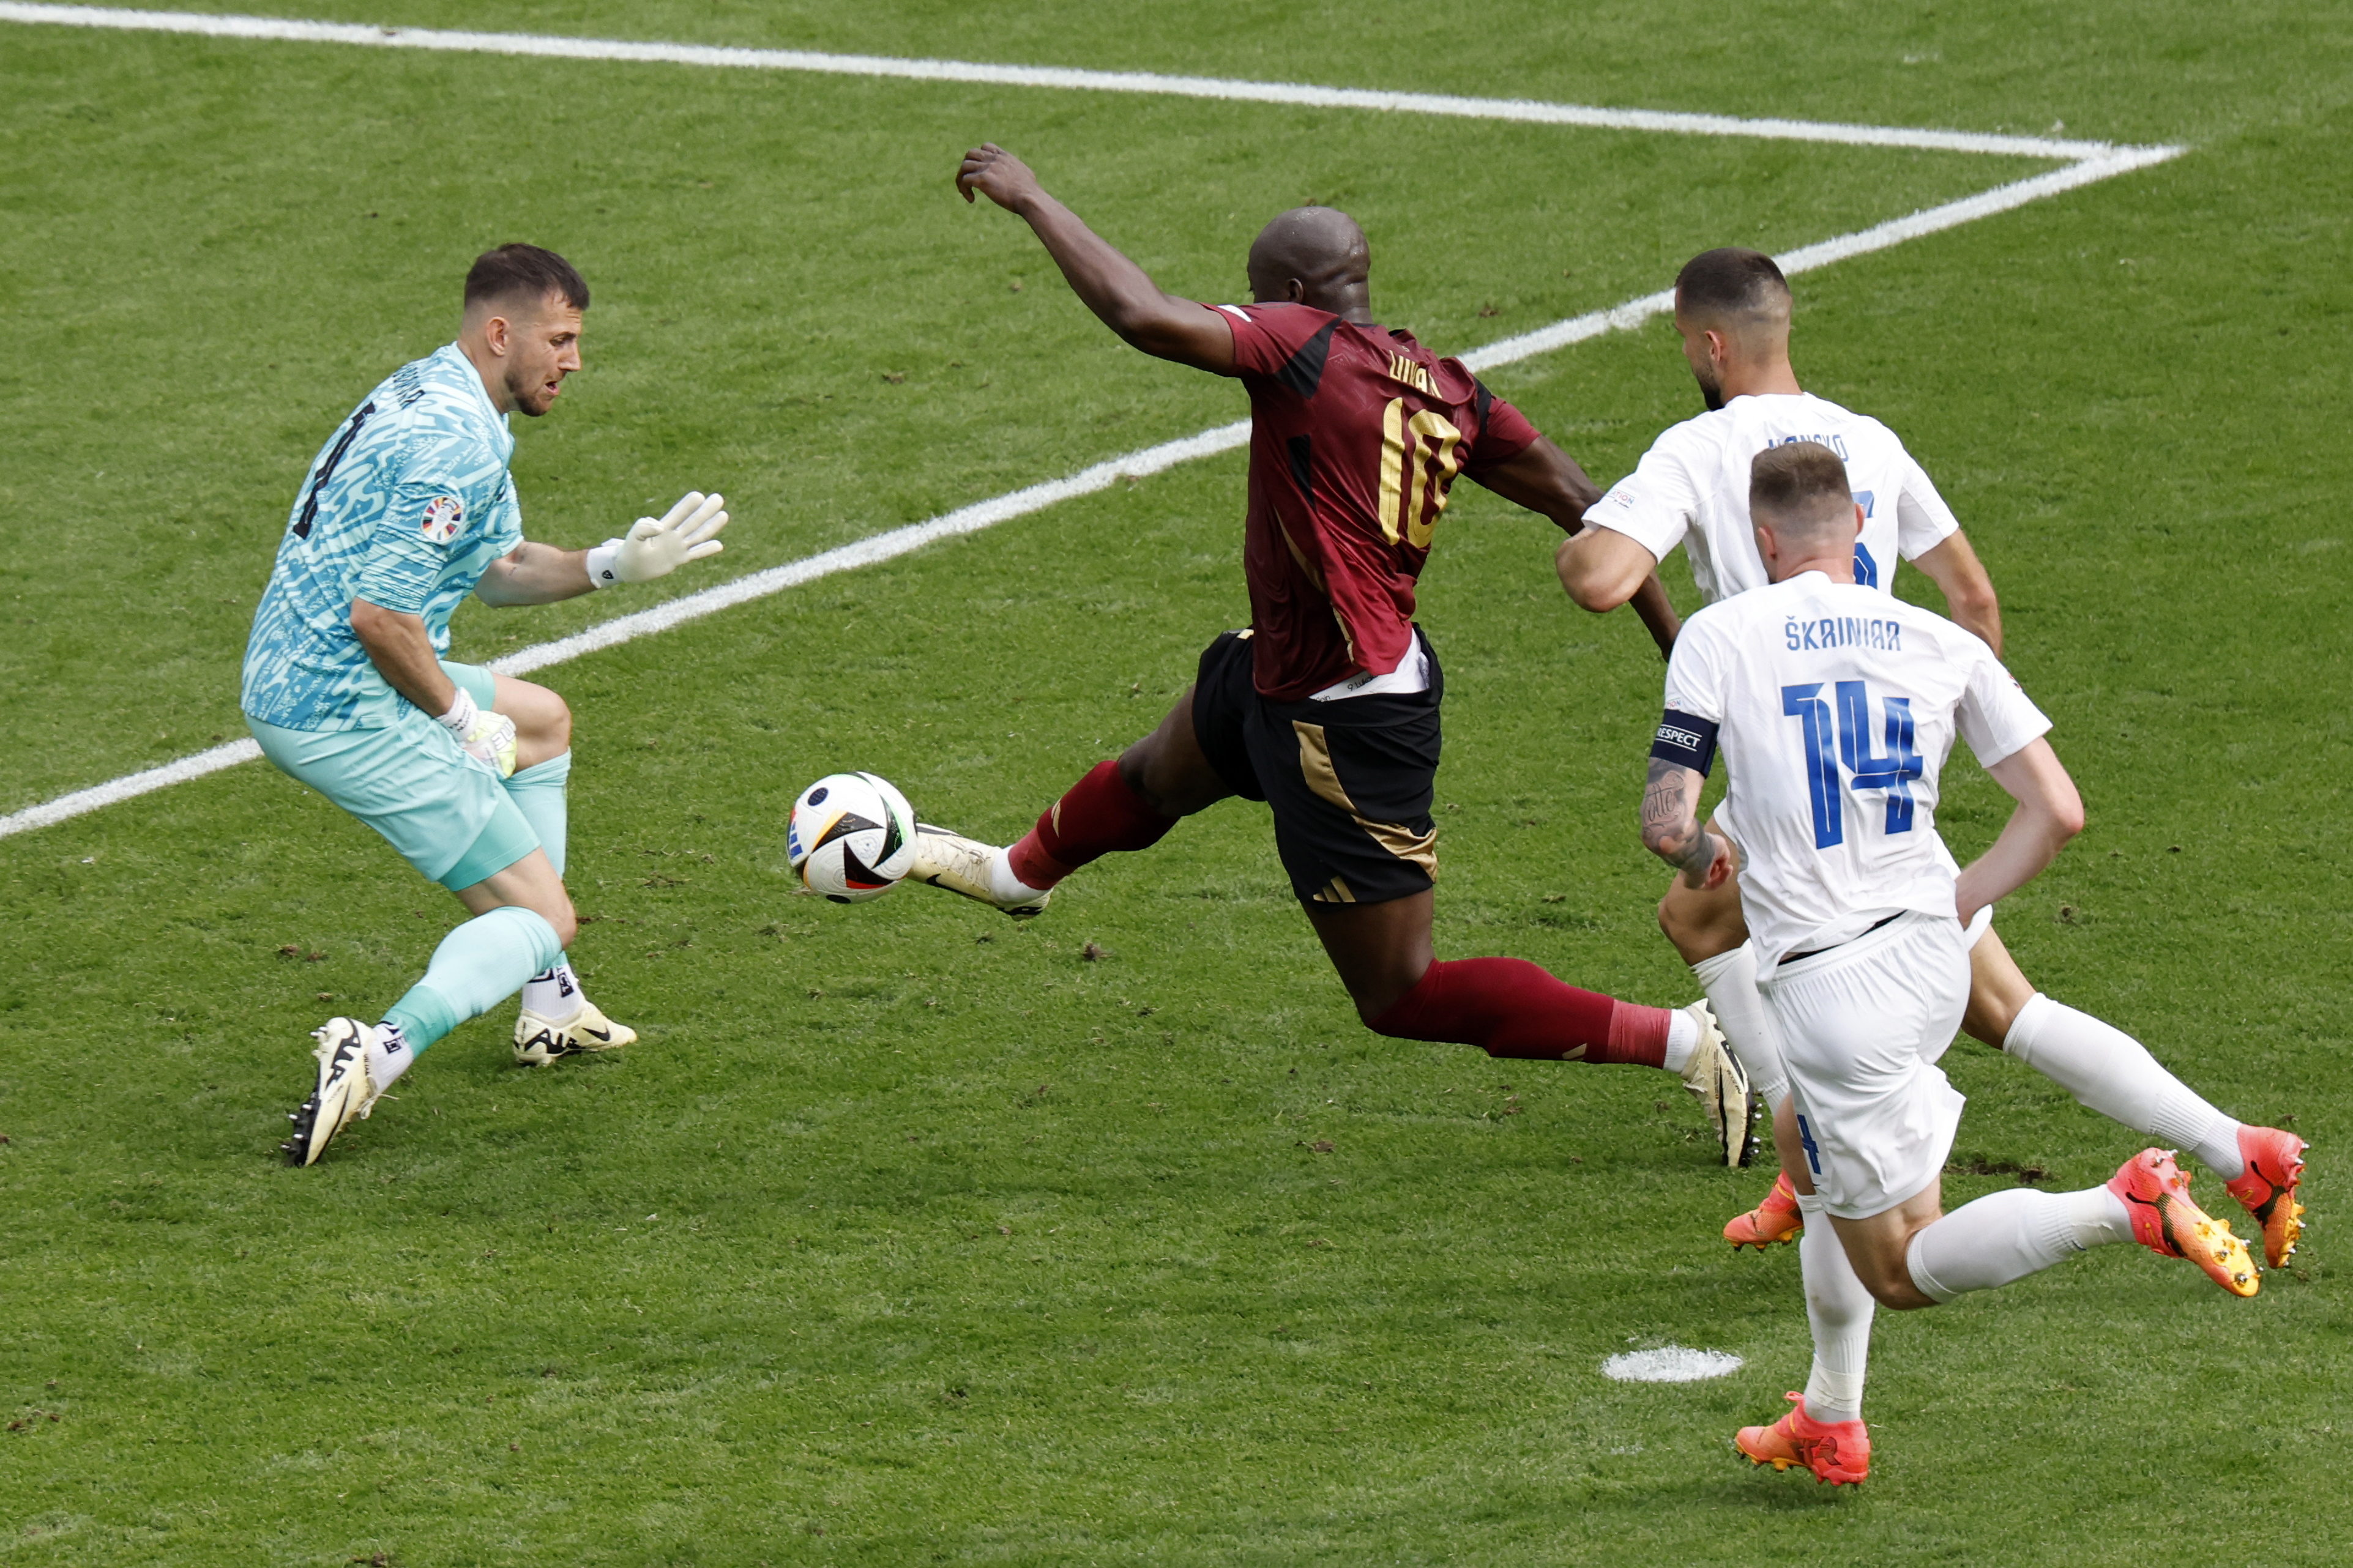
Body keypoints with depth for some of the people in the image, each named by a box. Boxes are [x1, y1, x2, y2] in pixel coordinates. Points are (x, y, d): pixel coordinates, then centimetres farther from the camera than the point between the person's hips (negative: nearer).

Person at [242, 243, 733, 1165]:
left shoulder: (436, 397, 14)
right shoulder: (455, 441, -20)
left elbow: (496, 570, 21)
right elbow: (380, 612, -26)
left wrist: (615, 565, 8)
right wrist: (463, 721, -13)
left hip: (287, 681, 11)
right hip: (343, 711, -11)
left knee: (542, 720, 32)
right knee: (542, 916, -6)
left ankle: (549, 1007, 34)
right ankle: (380, 1054, -29)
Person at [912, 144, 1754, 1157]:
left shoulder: (1305, 348, -24)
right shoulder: (1440, 387, -2)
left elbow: (1145, 317, -34)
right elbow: (1577, 503, -1)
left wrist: (1032, 200, -22)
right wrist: (1676, 638, 6)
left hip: (1347, 730, -9)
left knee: (1402, 996, 0)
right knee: (1159, 774, 35)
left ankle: (1683, 1041, -1)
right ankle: (1023, 872, 67)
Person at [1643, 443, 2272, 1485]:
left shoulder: (1718, 638, -6)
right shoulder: (1942, 646, 4)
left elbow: (1665, 823, -11)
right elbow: (2057, 811, 1)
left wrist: (1706, 856, 12)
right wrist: (1953, 907, 14)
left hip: (1829, 988, -6)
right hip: (1933, 959, 6)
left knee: (1900, 1272, 3)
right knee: (1813, 1154, 32)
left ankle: (2127, 1208, -20)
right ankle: (1828, 1423, 35)